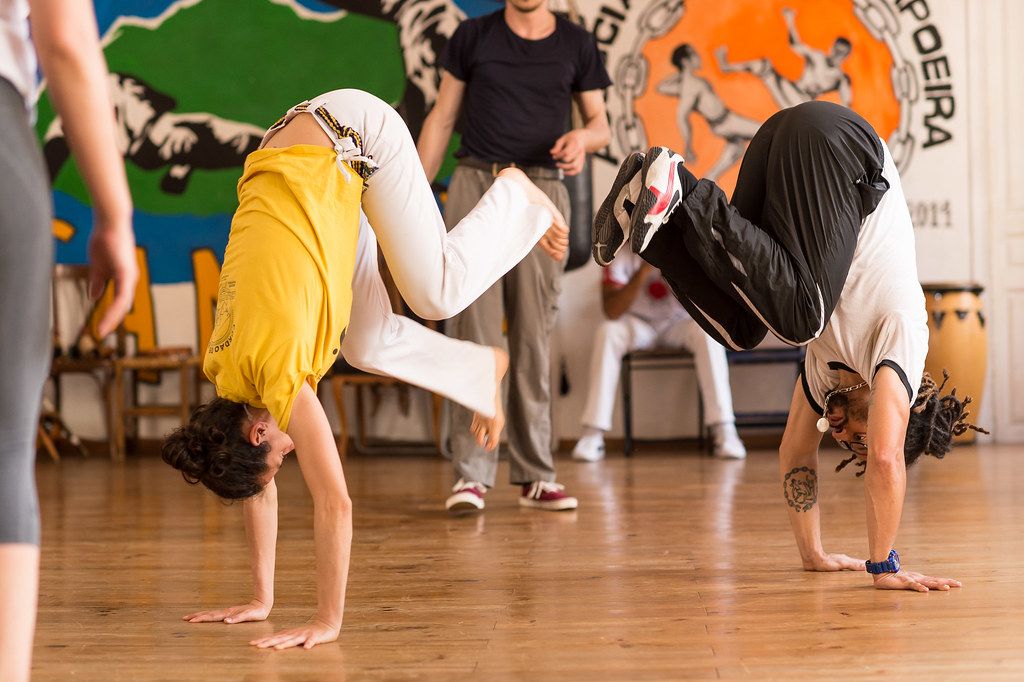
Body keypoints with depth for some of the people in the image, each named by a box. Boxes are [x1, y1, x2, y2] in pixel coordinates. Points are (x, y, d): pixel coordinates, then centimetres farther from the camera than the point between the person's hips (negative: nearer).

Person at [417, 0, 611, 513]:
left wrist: (583, 137, -11)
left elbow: (601, 124, 13)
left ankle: (535, 476, 8)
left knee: (534, 337, 2)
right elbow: (442, 119, 10)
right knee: (473, 331, -7)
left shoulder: (576, 45, 9)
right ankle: (471, 475, -7)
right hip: (475, 184, -1)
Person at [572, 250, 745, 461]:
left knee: (707, 332, -32)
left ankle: (724, 431, -32)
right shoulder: (621, 255, -18)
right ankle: (592, 434, -30)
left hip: (679, 323, 0)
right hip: (638, 323, 0)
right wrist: (642, 273, -40)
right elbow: (611, 312, -28)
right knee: (607, 332, -31)